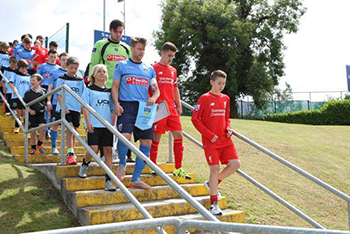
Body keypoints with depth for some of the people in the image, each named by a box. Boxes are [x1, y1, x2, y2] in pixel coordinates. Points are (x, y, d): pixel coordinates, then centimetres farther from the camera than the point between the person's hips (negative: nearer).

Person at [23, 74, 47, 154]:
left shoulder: (44, 91, 2)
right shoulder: (28, 92, 0)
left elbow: (47, 103, 13)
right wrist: (30, 110, -8)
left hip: (41, 114, 0)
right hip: (32, 114, 0)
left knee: (42, 127, -18)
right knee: (33, 132, 4)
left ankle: (40, 144, 4)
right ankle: (33, 147, 22)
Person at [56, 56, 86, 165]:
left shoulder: (80, 80, 11)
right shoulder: (61, 79, 1)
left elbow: (83, 96, 15)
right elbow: (59, 95, -2)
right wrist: (63, 107, -12)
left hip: (76, 108, 4)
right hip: (65, 108, -4)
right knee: (69, 128, -17)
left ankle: (71, 153, 22)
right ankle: (70, 153, -18)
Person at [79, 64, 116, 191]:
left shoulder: (109, 91, 17)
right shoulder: (89, 90, 6)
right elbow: (84, 107, 0)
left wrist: (113, 124, 11)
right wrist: (88, 122, -11)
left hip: (107, 125, 4)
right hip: (94, 125, -3)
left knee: (108, 150, -3)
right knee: (93, 149, -13)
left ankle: (108, 180, 0)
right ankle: (84, 165, 22)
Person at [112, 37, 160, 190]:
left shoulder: (149, 69, 19)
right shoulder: (121, 65, 10)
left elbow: (156, 89, 18)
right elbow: (115, 87, 6)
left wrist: (153, 98, -5)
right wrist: (116, 104, -9)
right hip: (126, 105, -4)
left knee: (147, 141, -3)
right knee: (125, 135, -25)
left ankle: (136, 179, 7)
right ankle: (122, 163, 7)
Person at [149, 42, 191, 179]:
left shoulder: (173, 70, 18)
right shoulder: (153, 68, 0)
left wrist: (179, 105, 20)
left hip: (172, 109, 6)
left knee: (178, 135, 1)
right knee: (156, 137, -1)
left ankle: (178, 169, 8)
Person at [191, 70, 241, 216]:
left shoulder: (226, 99, 12)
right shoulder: (204, 98, -6)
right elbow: (195, 119, -8)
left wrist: (228, 129, 1)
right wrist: (209, 134, -13)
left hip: (225, 140, 6)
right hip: (210, 140, -6)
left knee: (235, 164, -4)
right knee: (215, 168, -8)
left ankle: (212, 183, 19)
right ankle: (214, 204, 6)